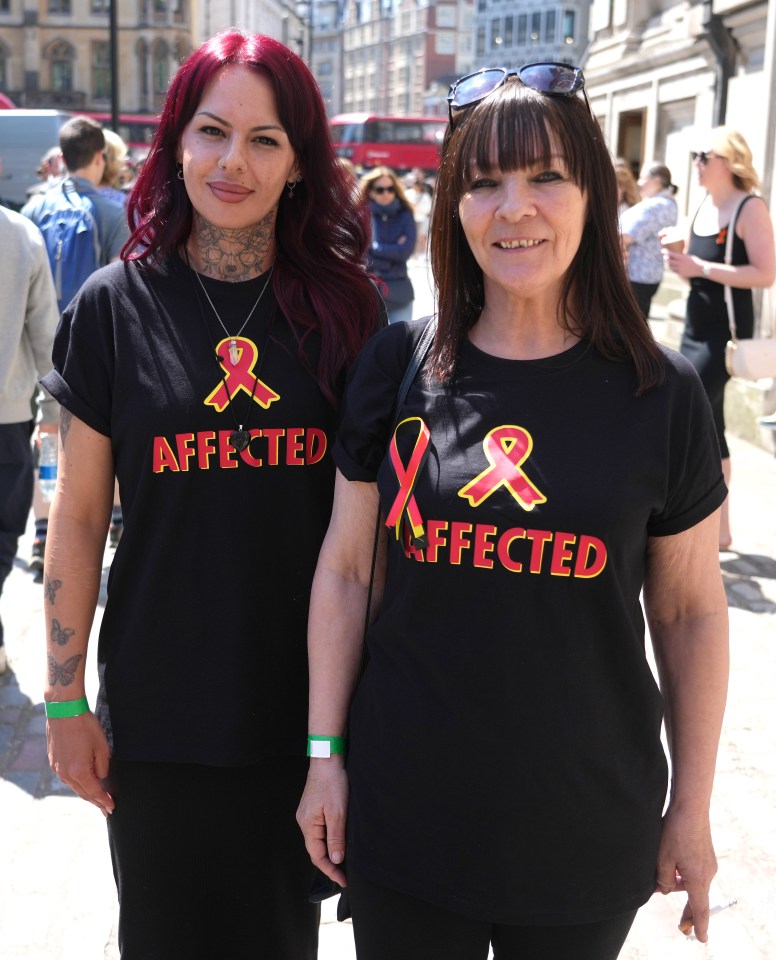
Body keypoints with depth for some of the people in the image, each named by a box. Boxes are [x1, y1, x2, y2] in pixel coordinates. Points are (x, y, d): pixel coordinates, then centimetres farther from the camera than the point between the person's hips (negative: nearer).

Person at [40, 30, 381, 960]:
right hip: (159, 705, 0)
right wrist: (65, 702, -1)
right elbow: (78, 518, -1)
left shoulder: (346, 306, -3)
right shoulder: (114, 307, -4)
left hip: (307, 698, 1)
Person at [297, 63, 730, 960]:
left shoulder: (660, 391, -6)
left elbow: (690, 613, 0)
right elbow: (345, 570, 2)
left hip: (587, 830, 0)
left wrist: (692, 809, 3)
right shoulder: (398, 365, -4)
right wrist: (323, 753, 2)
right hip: (403, 811, 1)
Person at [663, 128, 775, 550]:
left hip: (726, 330, -8)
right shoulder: (702, 206, 11)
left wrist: (702, 268, -23)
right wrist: (679, 261, -3)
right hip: (695, 326, 8)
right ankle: (720, 528, 21)